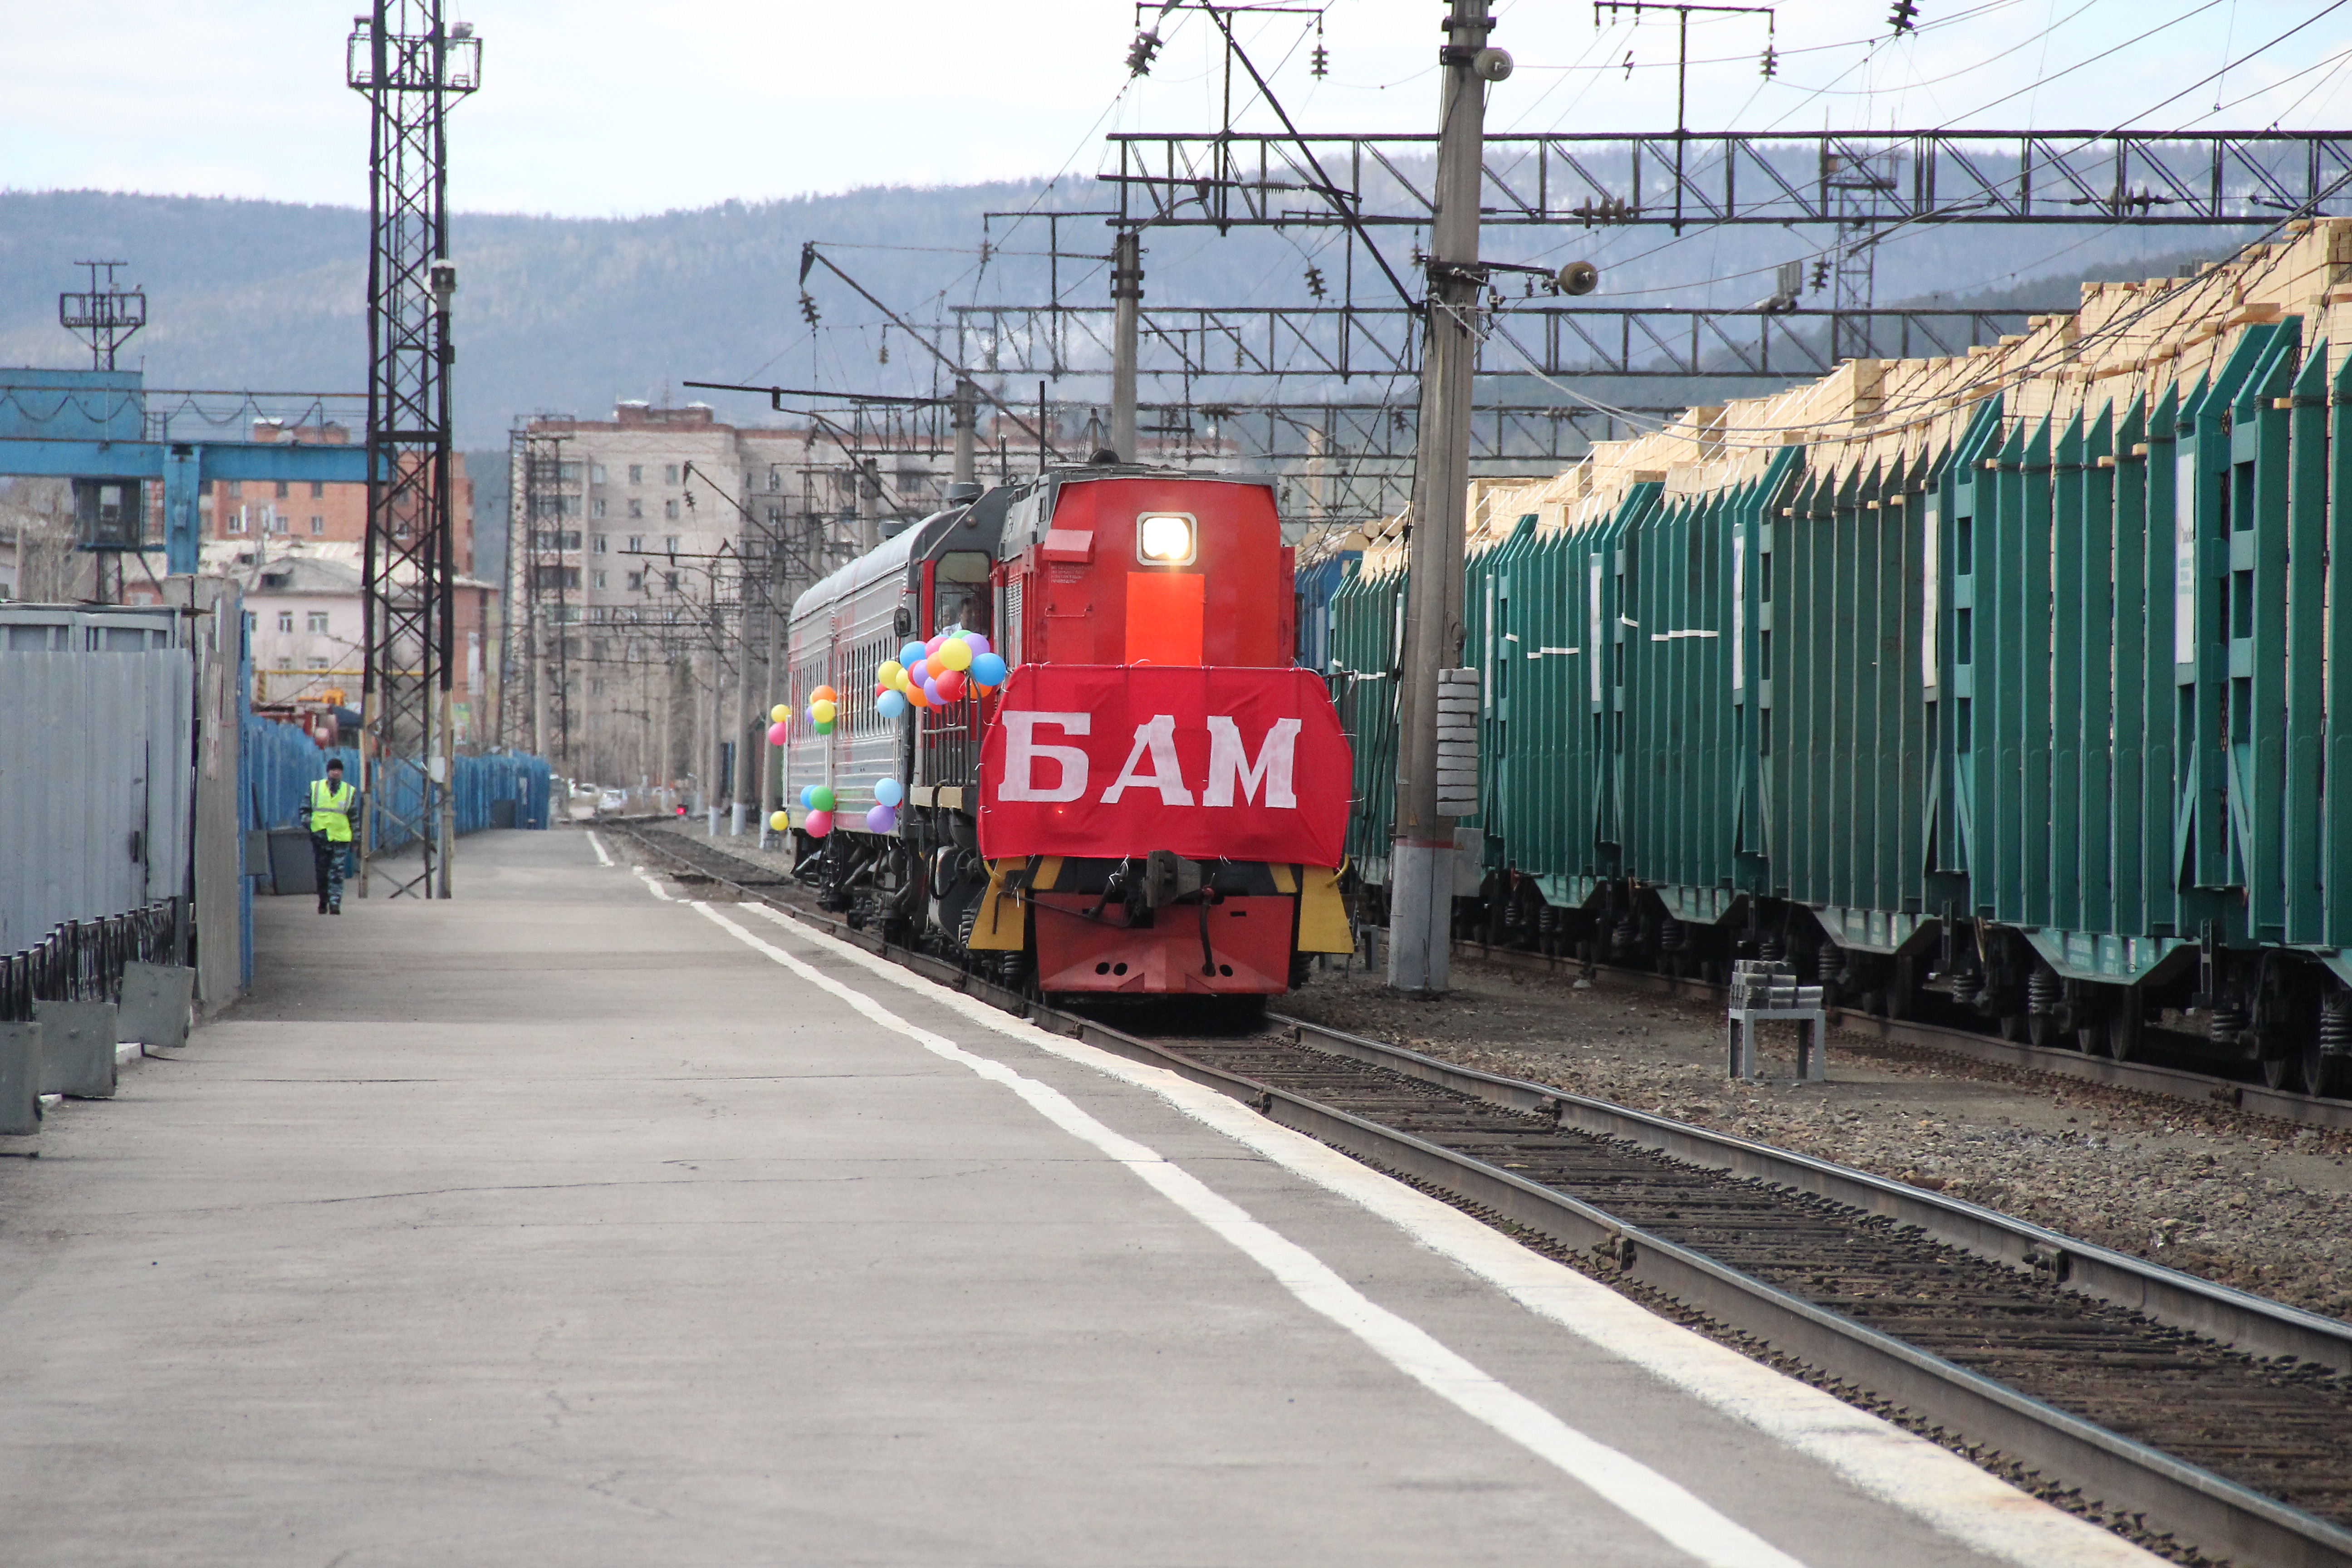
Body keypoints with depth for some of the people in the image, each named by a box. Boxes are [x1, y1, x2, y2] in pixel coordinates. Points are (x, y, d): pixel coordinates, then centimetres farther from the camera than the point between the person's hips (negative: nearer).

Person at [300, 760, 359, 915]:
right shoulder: (315, 788, 8)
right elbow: (306, 807, 13)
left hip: (341, 837, -1)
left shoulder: (350, 792, 9)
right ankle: (323, 901, 18)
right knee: (322, 871, 5)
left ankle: (335, 902, -12)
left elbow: (355, 817, 13)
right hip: (320, 836, 1)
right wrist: (306, 819, -9)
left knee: (337, 872, -10)